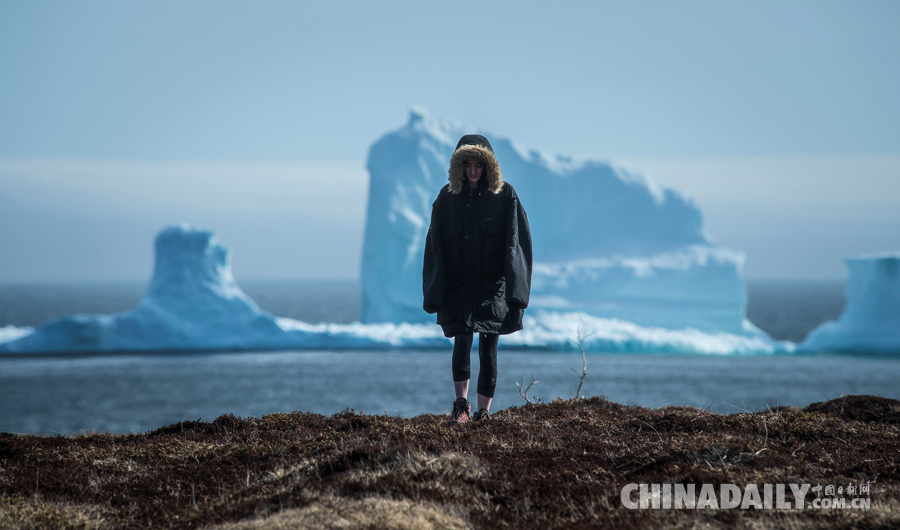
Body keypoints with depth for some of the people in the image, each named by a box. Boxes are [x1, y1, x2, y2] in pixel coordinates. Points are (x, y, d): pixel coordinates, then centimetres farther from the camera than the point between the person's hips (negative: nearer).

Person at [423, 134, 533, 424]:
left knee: (488, 347, 0)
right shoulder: (447, 197, 4)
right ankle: (461, 404, -5)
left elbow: (516, 243, -4)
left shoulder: (505, 195, -1)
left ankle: (483, 411, 9)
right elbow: (435, 245, 4)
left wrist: (515, 289, -11)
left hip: (493, 286, -1)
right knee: (462, 339, -15)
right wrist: (434, 292, -3)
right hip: (458, 286, 1)